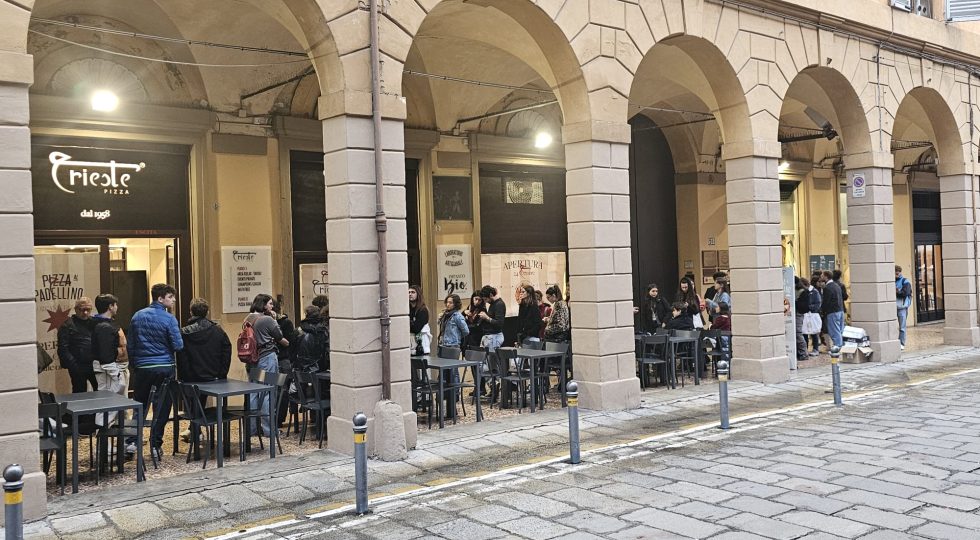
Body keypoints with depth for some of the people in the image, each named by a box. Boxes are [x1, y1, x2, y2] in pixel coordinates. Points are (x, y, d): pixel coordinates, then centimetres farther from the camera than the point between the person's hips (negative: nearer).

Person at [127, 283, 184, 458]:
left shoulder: (137, 316, 4)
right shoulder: (169, 319, -11)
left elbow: (130, 345, 10)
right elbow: (178, 345, -13)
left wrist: (133, 365, 20)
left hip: (142, 367, 4)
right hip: (164, 368, -4)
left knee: (140, 407, 15)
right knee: (162, 409, 6)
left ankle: (132, 442, 10)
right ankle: (155, 445, 7)